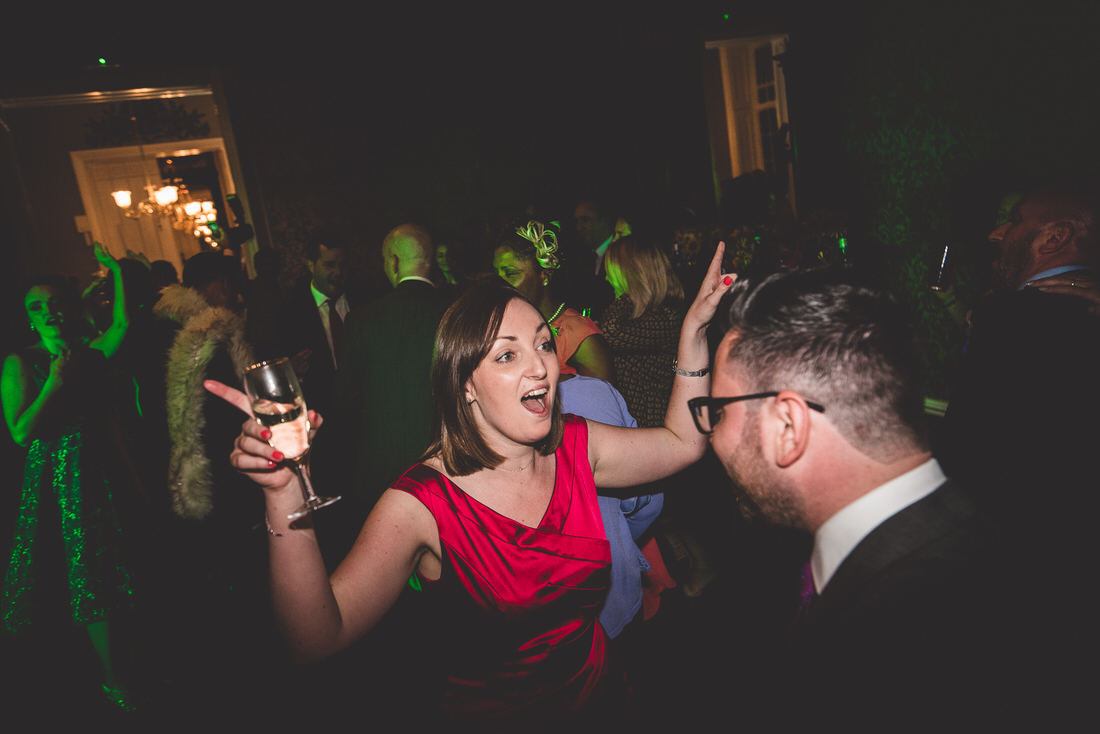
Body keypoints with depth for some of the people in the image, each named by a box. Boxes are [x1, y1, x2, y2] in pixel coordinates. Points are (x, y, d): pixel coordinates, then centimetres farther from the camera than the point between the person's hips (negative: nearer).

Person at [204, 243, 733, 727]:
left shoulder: (576, 448, -9)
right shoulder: (423, 505, -23)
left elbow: (681, 443, 0)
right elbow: (318, 637, -31)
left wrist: (694, 329, -7)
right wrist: (285, 496, -45)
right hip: (491, 715, -3)